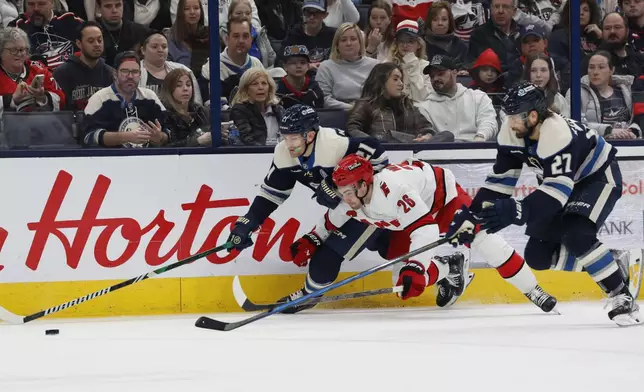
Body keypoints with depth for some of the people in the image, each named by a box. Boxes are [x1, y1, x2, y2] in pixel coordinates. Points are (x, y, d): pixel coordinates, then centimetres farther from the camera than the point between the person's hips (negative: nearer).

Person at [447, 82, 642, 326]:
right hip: (563, 181, 8)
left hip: (599, 176, -8)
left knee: (576, 236, -32)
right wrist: (471, 214, -17)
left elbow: (558, 189, -43)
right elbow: (501, 178, -8)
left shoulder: (557, 133, -38)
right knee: (538, 256, 1)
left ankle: (623, 298, -20)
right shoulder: (513, 132, -15)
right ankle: (613, 267, 15)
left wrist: (517, 211, -55)